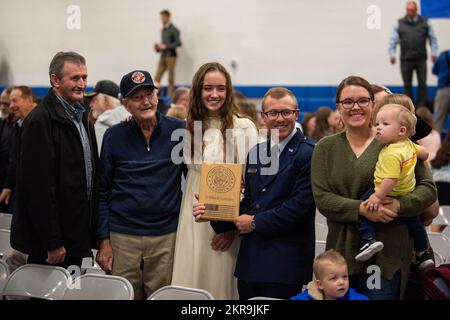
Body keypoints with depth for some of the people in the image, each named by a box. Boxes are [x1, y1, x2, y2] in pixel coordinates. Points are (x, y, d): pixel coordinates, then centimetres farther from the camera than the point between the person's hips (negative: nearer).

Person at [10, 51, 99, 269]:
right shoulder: (40, 120, -15)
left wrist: (92, 232, 12)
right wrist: (52, 243, -20)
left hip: (75, 236, 8)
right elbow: (38, 185, -20)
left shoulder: (80, 117, 14)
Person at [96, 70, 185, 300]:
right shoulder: (114, 136, 3)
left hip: (166, 236, 0)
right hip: (122, 236, 0)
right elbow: (103, 192, 5)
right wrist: (104, 240, 0)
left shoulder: (178, 130, 1)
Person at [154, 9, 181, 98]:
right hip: (163, 56, 7)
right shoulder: (163, 29, 16)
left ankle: (170, 97, 2)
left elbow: (178, 43, -12)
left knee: (171, 78, -3)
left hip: (171, 56, -7)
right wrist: (158, 47, 3)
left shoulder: (174, 30, -6)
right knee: (157, 77, 0)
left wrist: (165, 46, -13)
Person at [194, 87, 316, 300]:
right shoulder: (255, 153, 16)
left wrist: (256, 222, -10)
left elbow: (302, 204, -15)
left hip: (285, 262, -6)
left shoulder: (309, 153, -8)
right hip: (250, 259, 7)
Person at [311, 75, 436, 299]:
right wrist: (361, 208, -17)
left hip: (387, 255, -2)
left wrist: (400, 205, -18)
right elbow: (321, 198, -2)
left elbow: (428, 188, 1)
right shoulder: (325, 148, 8)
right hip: (342, 253, 2)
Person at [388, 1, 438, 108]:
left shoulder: (425, 22, 7)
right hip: (406, 60, 0)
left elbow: (432, 38, 8)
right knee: (407, 85, 5)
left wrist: (434, 52, -4)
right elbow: (393, 40, 3)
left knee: (422, 84, -1)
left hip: (421, 59, 0)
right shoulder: (399, 24, 6)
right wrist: (392, 54, -10)